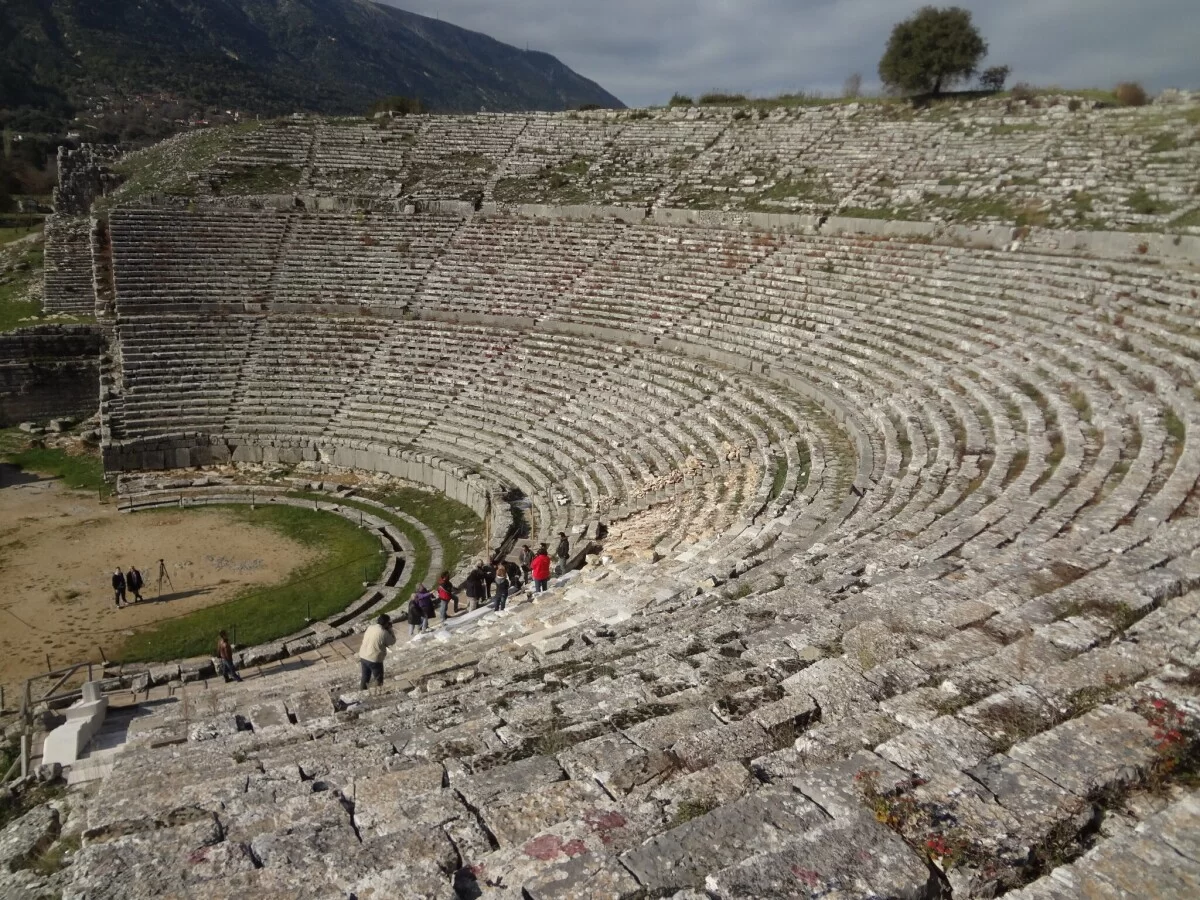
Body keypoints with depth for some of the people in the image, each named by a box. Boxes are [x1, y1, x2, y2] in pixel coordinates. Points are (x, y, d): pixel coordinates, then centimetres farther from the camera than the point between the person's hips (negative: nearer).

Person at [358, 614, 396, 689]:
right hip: (374, 660, -7)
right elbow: (392, 641, -2)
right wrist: (390, 630, 5)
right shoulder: (384, 633, -17)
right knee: (379, 680, 12)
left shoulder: (370, 628, 1)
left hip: (363, 657, 7)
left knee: (365, 677, 22)